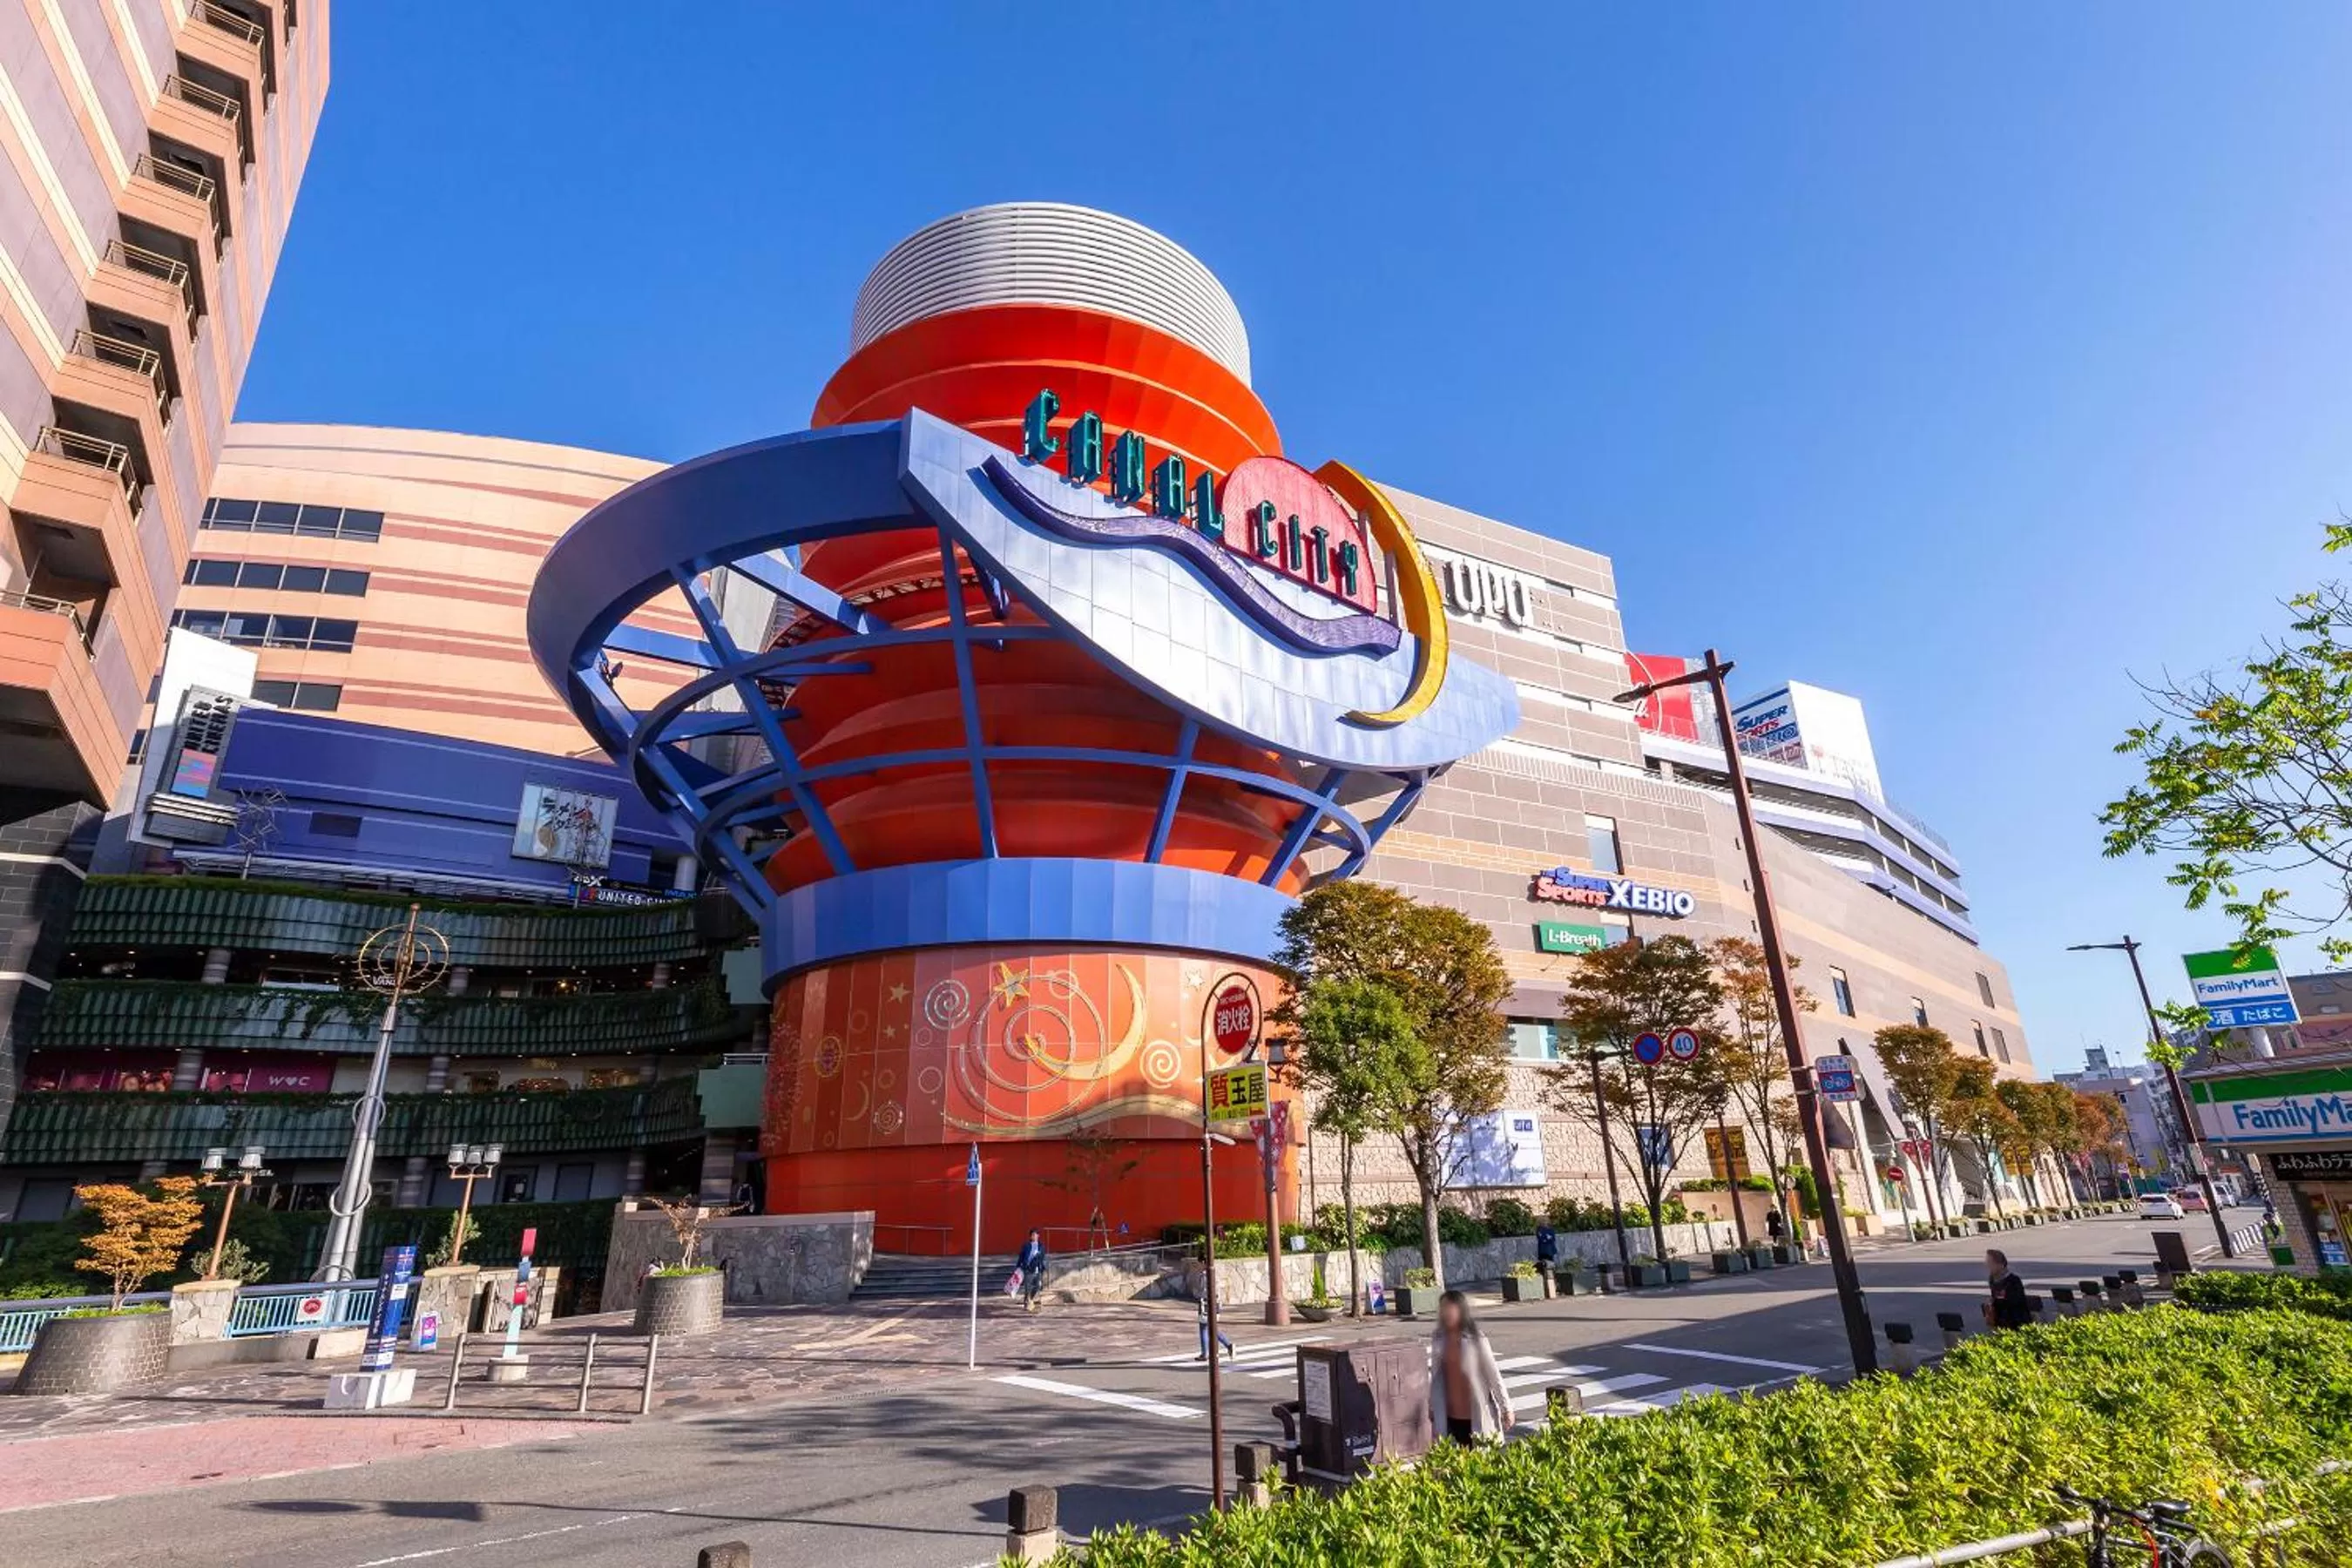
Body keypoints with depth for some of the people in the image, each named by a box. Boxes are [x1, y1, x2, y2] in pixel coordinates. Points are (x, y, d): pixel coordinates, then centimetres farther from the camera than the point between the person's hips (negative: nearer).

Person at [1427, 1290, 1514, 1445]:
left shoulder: (1475, 1338, -11)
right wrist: (1432, 1407, 13)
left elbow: (1493, 1373, -8)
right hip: (1450, 1415, 4)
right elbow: (1436, 1376, 9)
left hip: (1476, 1414, -4)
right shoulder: (1438, 1339, 1)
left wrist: (1506, 1408, -7)